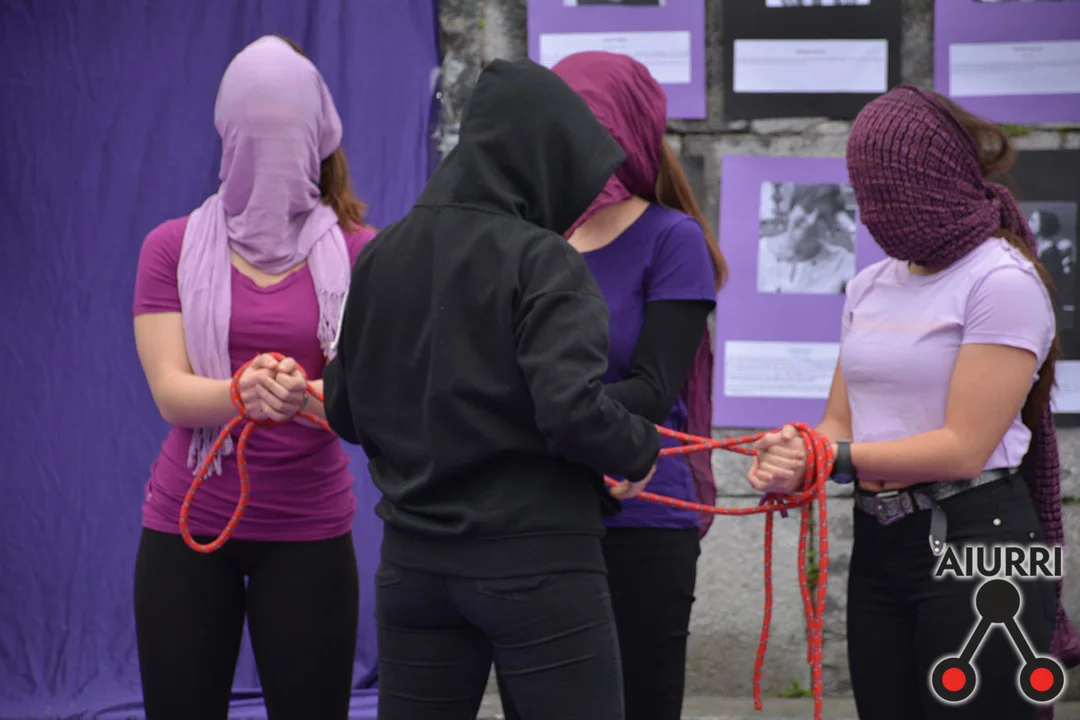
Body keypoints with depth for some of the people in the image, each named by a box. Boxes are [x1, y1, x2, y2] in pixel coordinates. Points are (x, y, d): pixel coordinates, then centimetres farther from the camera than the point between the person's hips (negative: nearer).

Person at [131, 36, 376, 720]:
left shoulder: (356, 253, 0)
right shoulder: (174, 248, 2)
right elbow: (171, 392, -7)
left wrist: (306, 398, -31)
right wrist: (242, 392, -30)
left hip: (309, 529, -1)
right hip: (187, 526, 1)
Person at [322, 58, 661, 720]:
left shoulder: (381, 257, 7)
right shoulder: (539, 259, -12)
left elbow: (346, 412, 12)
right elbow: (571, 409, -22)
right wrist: (641, 450, -5)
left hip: (415, 559, 6)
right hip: (534, 563, -6)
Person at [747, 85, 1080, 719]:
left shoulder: (1002, 282, -10)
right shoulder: (873, 285, 14)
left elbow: (964, 447, -15)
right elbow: (841, 423, 12)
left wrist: (832, 458, -15)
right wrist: (790, 459, -11)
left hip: (976, 546, -7)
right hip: (880, 547, 7)